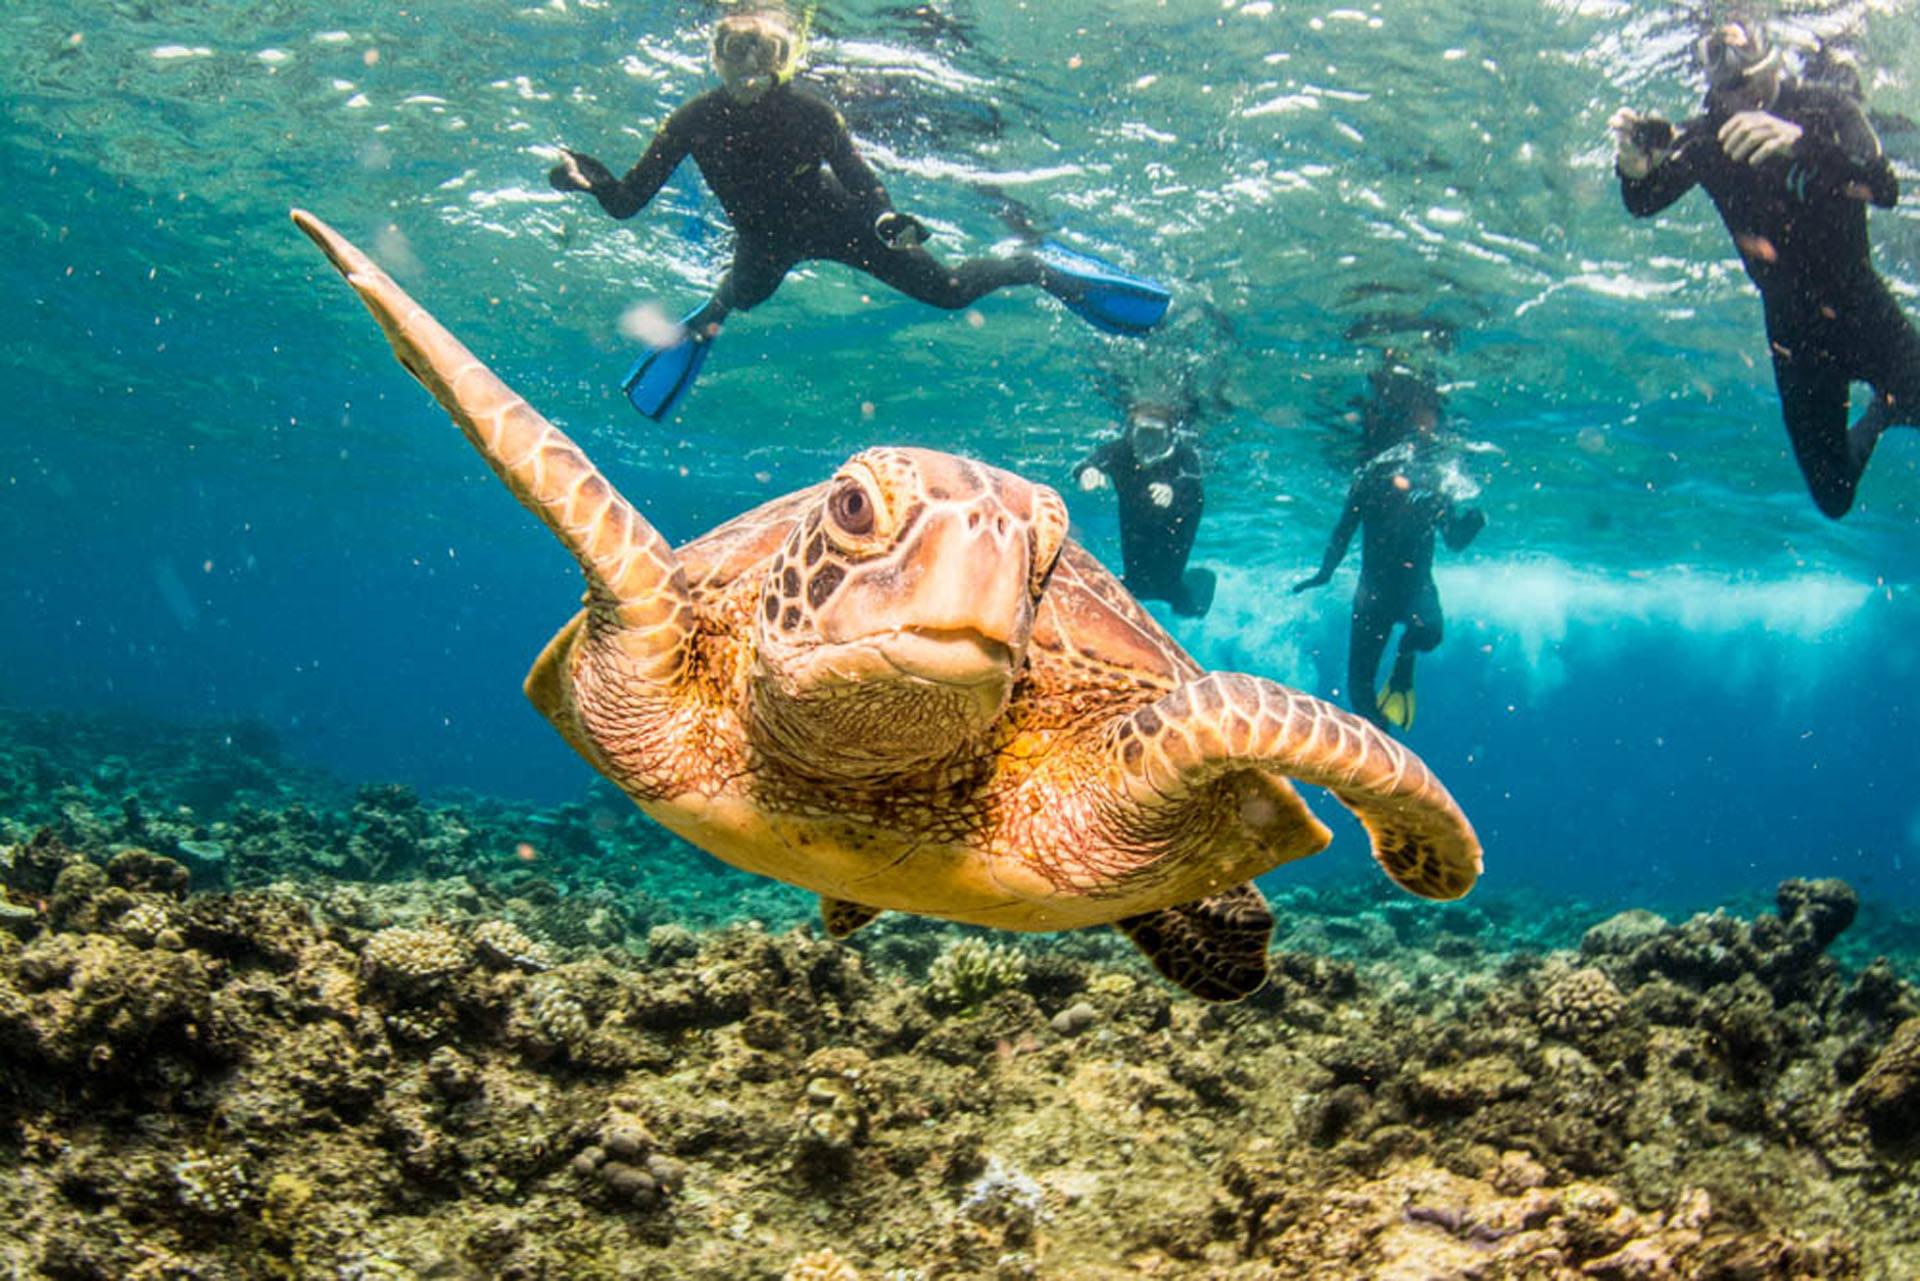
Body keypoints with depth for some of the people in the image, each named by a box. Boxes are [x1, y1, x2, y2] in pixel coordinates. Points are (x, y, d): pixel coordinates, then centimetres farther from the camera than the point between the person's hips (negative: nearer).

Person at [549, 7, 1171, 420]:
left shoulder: (807, 112, -29)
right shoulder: (696, 121, -26)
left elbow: (861, 180, -23)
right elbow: (628, 201, -26)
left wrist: (887, 219, -44)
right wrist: (594, 182, -48)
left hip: (833, 219, -3)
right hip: (765, 238, 3)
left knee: (945, 288, -7)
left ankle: (1039, 266, 20)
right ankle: (709, 316, 39)